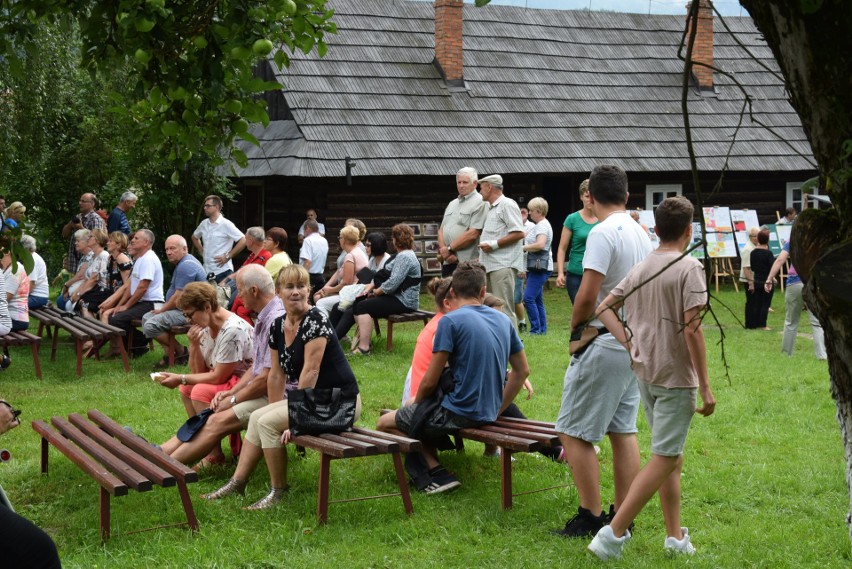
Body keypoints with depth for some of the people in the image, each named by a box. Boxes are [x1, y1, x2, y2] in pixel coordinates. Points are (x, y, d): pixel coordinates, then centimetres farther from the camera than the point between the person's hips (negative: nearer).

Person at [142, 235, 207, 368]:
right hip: (180, 308, 12)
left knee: (150, 326, -21)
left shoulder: (185, 266, -20)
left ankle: (181, 352, -4)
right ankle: (168, 353, 4)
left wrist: (162, 310, -8)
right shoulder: (182, 262, 16)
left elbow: (179, 297, -23)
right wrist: (163, 309, 10)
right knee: (146, 318, 14)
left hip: (187, 312, -12)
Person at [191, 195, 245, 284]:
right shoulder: (204, 224, 10)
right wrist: (201, 251, 15)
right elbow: (194, 237, 30)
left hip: (222, 270, -6)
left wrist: (227, 256, -13)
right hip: (206, 271, 6)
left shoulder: (226, 224, -10)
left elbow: (243, 241, -16)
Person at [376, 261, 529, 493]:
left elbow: (430, 382, -12)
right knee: (422, 415, 29)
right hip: (488, 413, 7)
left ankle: (436, 473, -3)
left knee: (386, 424, 9)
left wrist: (416, 403, 9)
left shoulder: (450, 321, -13)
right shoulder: (504, 320, 6)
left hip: (458, 413, -7)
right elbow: (522, 370, 15)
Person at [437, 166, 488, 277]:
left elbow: (473, 234, -14)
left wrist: (449, 249, -9)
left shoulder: (480, 203, -5)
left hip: (467, 262, -7)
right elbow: (441, 230, 16)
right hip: (447, 262, 7)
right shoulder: (452, 204, 21)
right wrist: (443, 250, -3)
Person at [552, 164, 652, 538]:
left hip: (604, 346, -9)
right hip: (634, 345, 9)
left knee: (574, 433, -2)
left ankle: (590, 518, -2)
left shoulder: (603, 233, -16)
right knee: (623, 431, 13)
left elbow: (587, 295, -21)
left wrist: (574, 329, -3)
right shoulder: (641, 234, 11)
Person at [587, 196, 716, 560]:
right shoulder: (689, 267, -13)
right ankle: (613, 533, -8)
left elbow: (604, 308, 10)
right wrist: (705, 387, -14)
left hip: (645, 373, 8)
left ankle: (676, 537, 23)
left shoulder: (640, 268, 8)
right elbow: (692, 329, -18)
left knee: (672, 456, 17)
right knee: (663, 460, -3)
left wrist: (630, 346, 5)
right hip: (676, 376, -8)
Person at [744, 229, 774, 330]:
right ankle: (762, 325, 0)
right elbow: (772, 267, -13)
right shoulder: (768, 253, -14)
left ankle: (756, 323, 14)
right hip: (766, 281, -5)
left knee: (757, 303, 12)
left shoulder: (753, 252, 3)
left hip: (756, 281, 5)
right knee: (765, 303, 1)